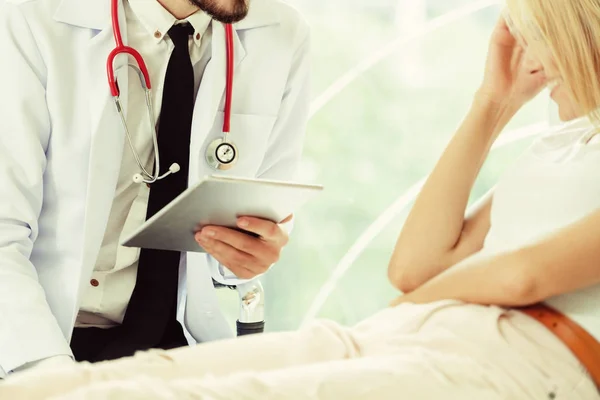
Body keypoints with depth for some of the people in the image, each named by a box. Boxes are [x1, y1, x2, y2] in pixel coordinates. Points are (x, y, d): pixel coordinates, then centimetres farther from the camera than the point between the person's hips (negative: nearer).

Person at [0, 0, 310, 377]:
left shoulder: (285, 36, -3)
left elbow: (268, 225, 7)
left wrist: (255, 250, -16)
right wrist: (53, 373, -28)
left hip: (188, 339, 2)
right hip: (46, 337, -2)